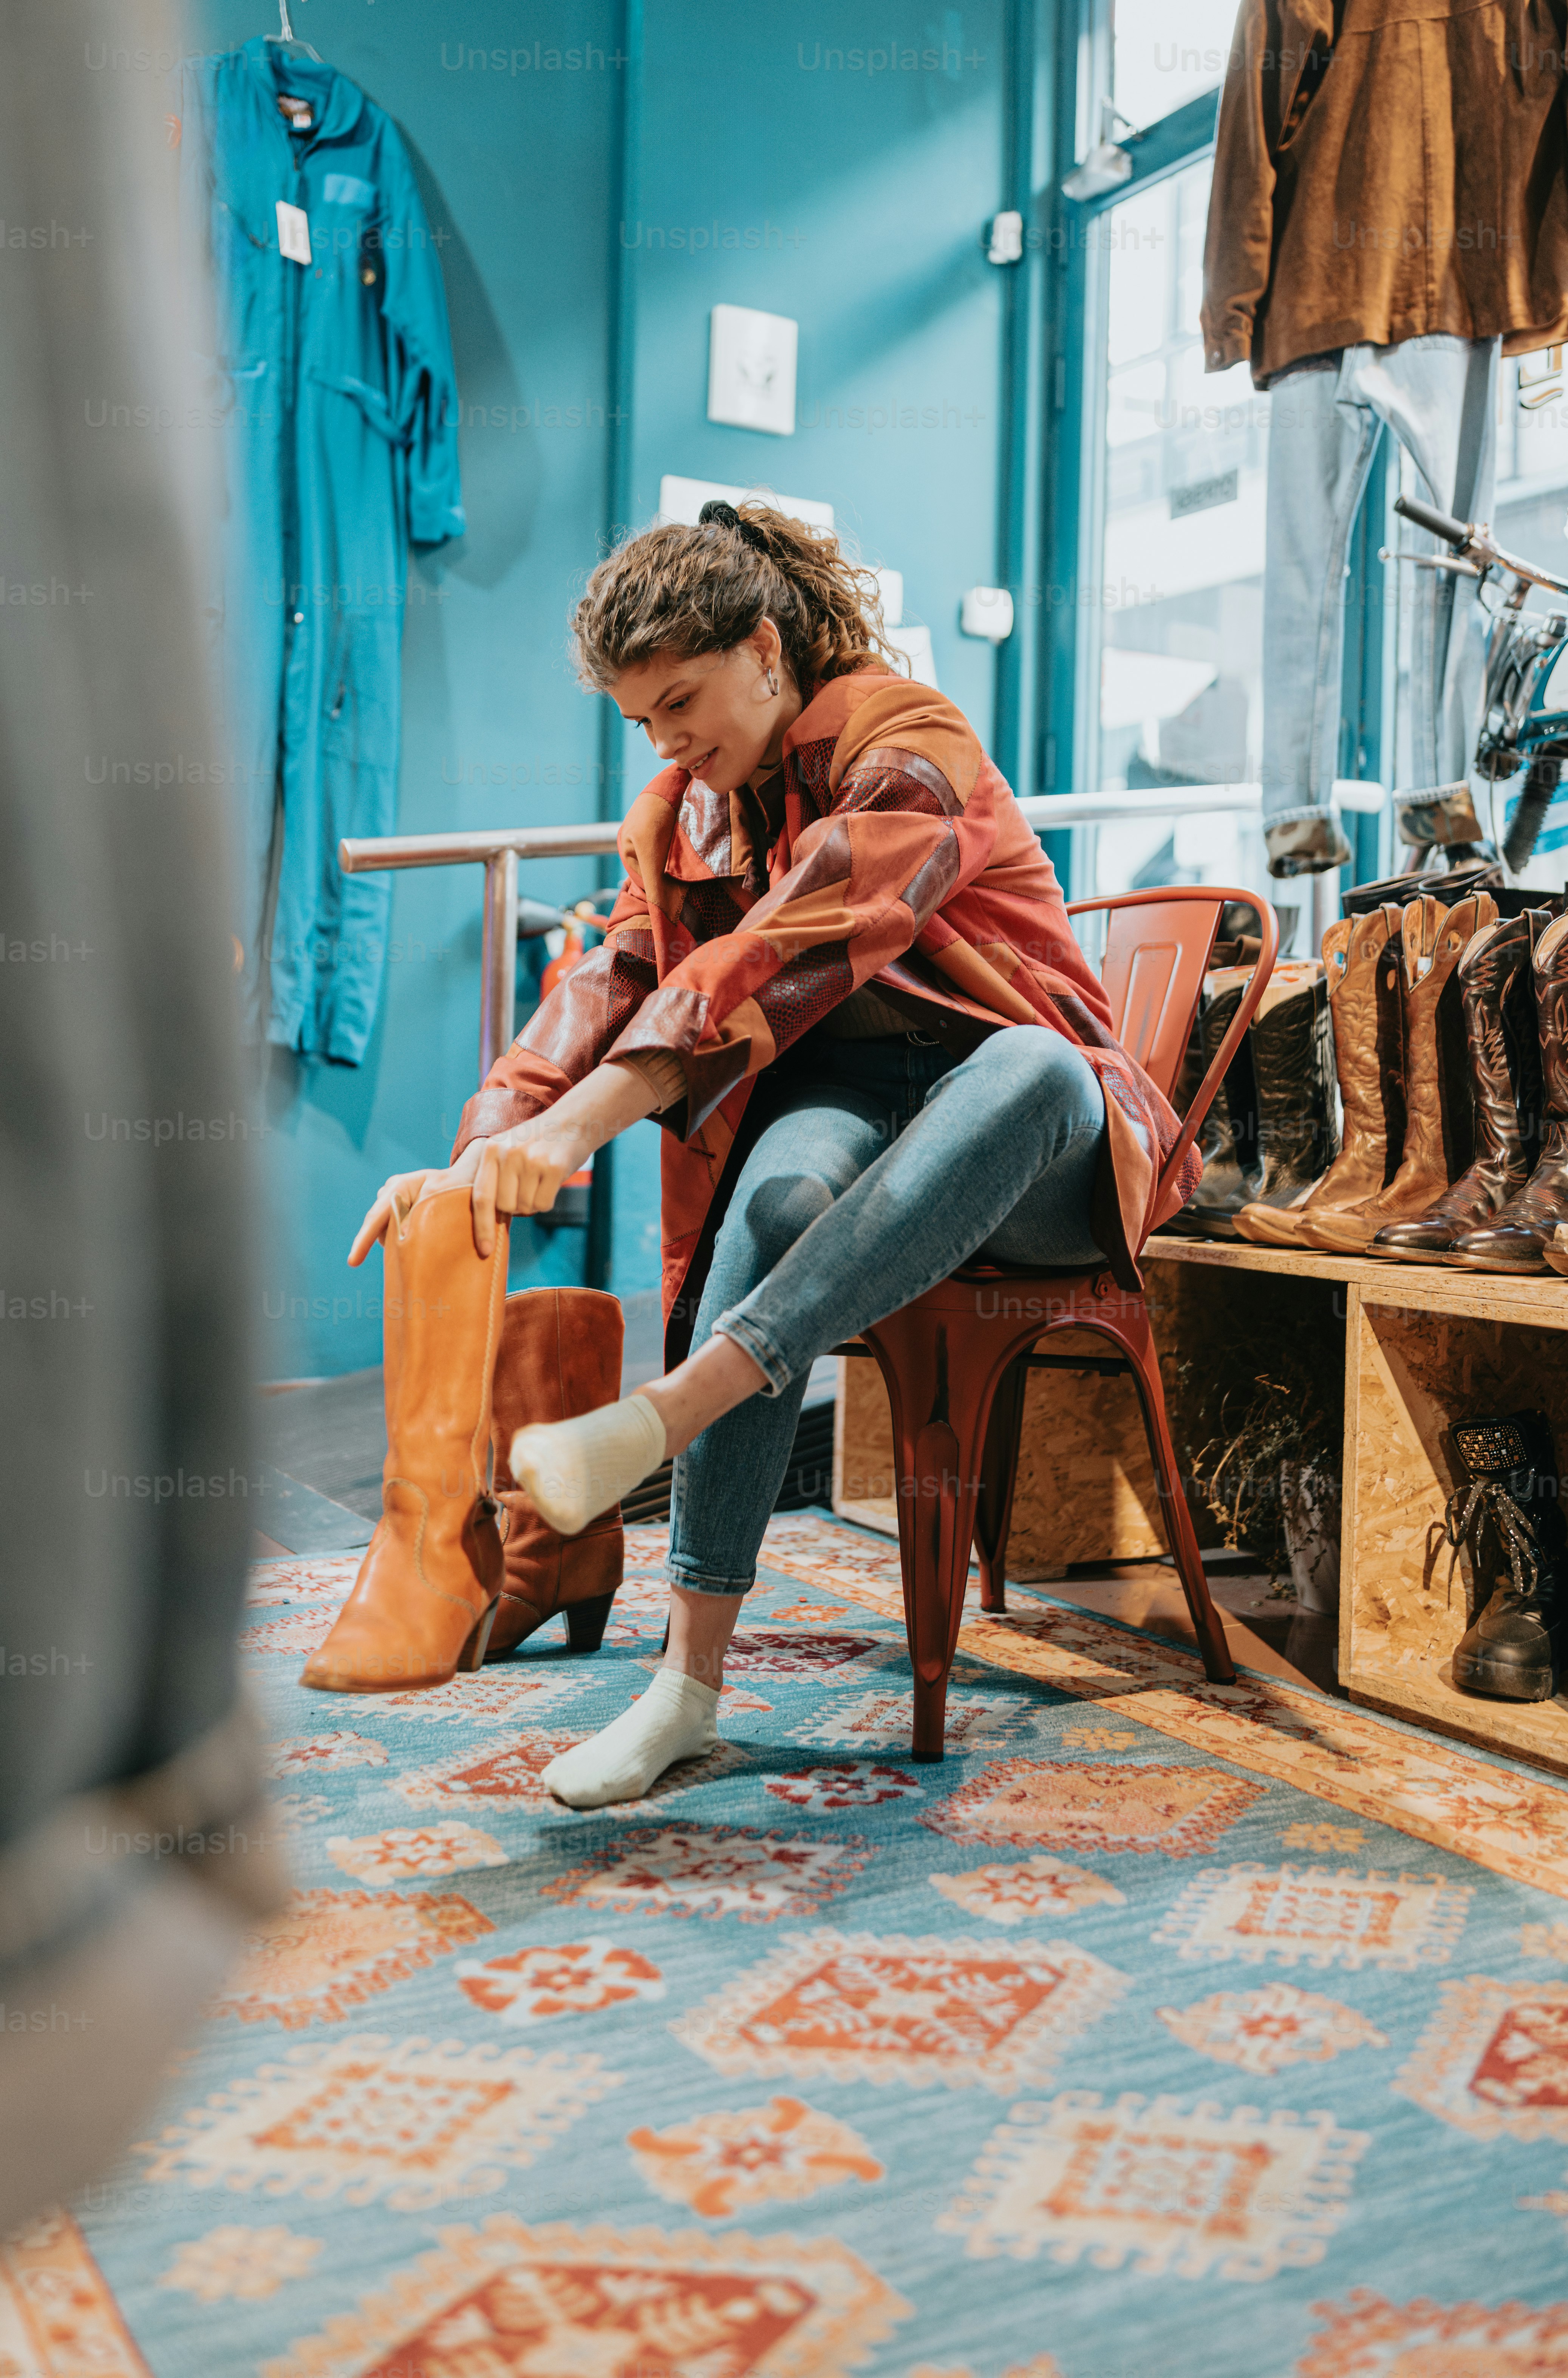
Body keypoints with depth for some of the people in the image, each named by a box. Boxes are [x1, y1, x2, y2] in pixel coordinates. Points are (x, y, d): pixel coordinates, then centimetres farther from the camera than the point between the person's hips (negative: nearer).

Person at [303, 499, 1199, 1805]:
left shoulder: (909, 744, -11)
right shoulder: (679, 816, 11)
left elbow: (784, 959, -27)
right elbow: (610, 988, -4)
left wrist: (580, 1123, -38)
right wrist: (481, 1157, -22)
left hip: (1026, 1154, -3)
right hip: (840, 1107, 3)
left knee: (1036, 1064, -40)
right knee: (780, 1190, -34)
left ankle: (655, 1421, -49)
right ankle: (691, 1677, -36)